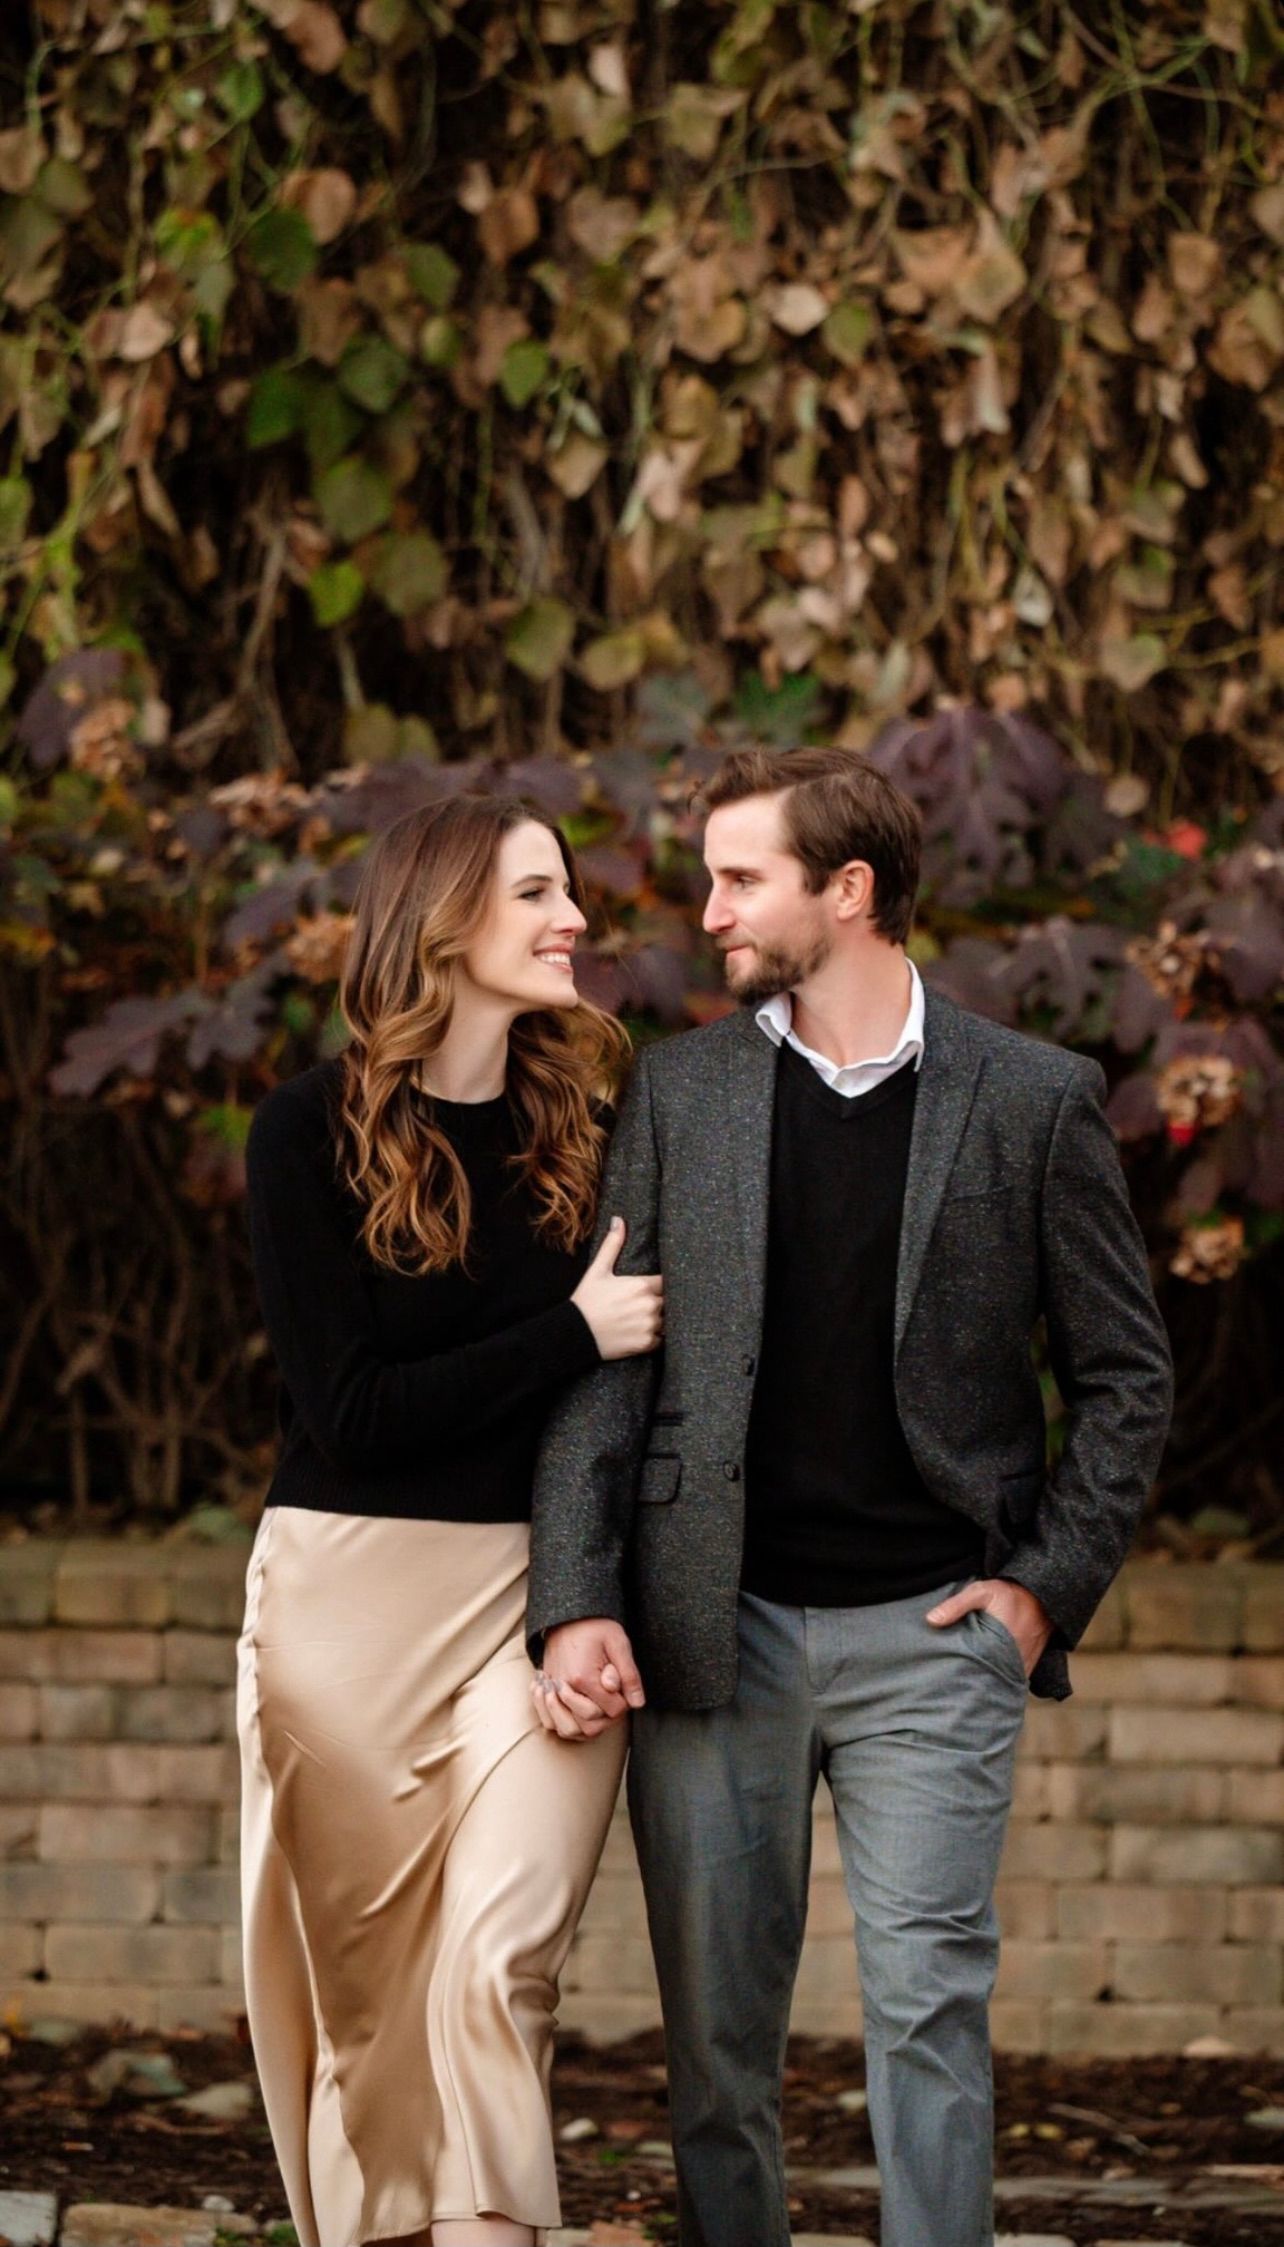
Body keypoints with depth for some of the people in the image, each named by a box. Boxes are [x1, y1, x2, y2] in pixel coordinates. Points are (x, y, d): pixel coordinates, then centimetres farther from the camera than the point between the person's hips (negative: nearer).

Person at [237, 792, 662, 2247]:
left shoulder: (575, 1128, 8)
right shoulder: (315, 1130, -4)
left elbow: (631, 1354, 13)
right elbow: (348, 1409, -8)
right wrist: (571, 1337, -11)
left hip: (539, 1584, 2)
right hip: (351, 1584, -2)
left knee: (497, 1959, -13)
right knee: (363, 1978, 5)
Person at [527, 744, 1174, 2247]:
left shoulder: (1037, 1103, 1)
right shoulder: (678, 1091, 7)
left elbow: (1125, 1375, 7)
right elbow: (603, 1368, 5)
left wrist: (1051, 1584, -2)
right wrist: (574, 1600, -5)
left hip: (929, 1630, -2)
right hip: (714, 1628, 2)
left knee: (927, 1997, -7)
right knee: (716, 2019, 6)